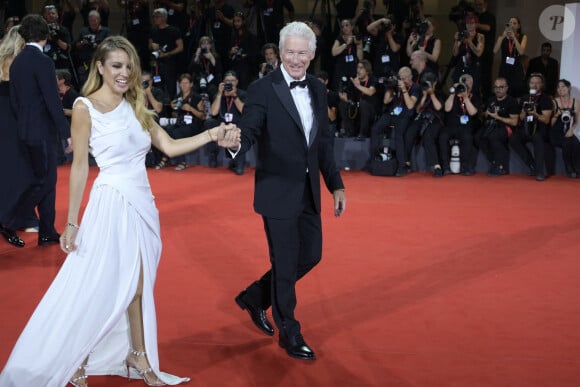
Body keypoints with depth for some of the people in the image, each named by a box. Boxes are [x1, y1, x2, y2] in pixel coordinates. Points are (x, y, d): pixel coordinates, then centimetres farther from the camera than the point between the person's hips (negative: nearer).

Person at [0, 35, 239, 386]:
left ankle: (139, 356, 28)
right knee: (99, 287, 0)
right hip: (111, 203, -6)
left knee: (137, 284, 14)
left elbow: (170, 146, 7)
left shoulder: (135, 107, 10)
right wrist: (72, 222, -6)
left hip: (142, 203, 6)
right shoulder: (85, 108, -7)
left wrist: (211, 135, -6)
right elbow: (80, 166, -7)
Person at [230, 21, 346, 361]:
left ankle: (255, 297, 34)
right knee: (286, 263, 3)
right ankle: (289, 333, 21)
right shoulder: (263, 89, -12)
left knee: (311, 255, 14)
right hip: (278, 191, -6)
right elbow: (249, 132, -21)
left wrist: (336, 184, 10)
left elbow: (324, 141, 13)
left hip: (309, 190, 7)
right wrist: (236, 143, -45)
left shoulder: (318, 89, 7)